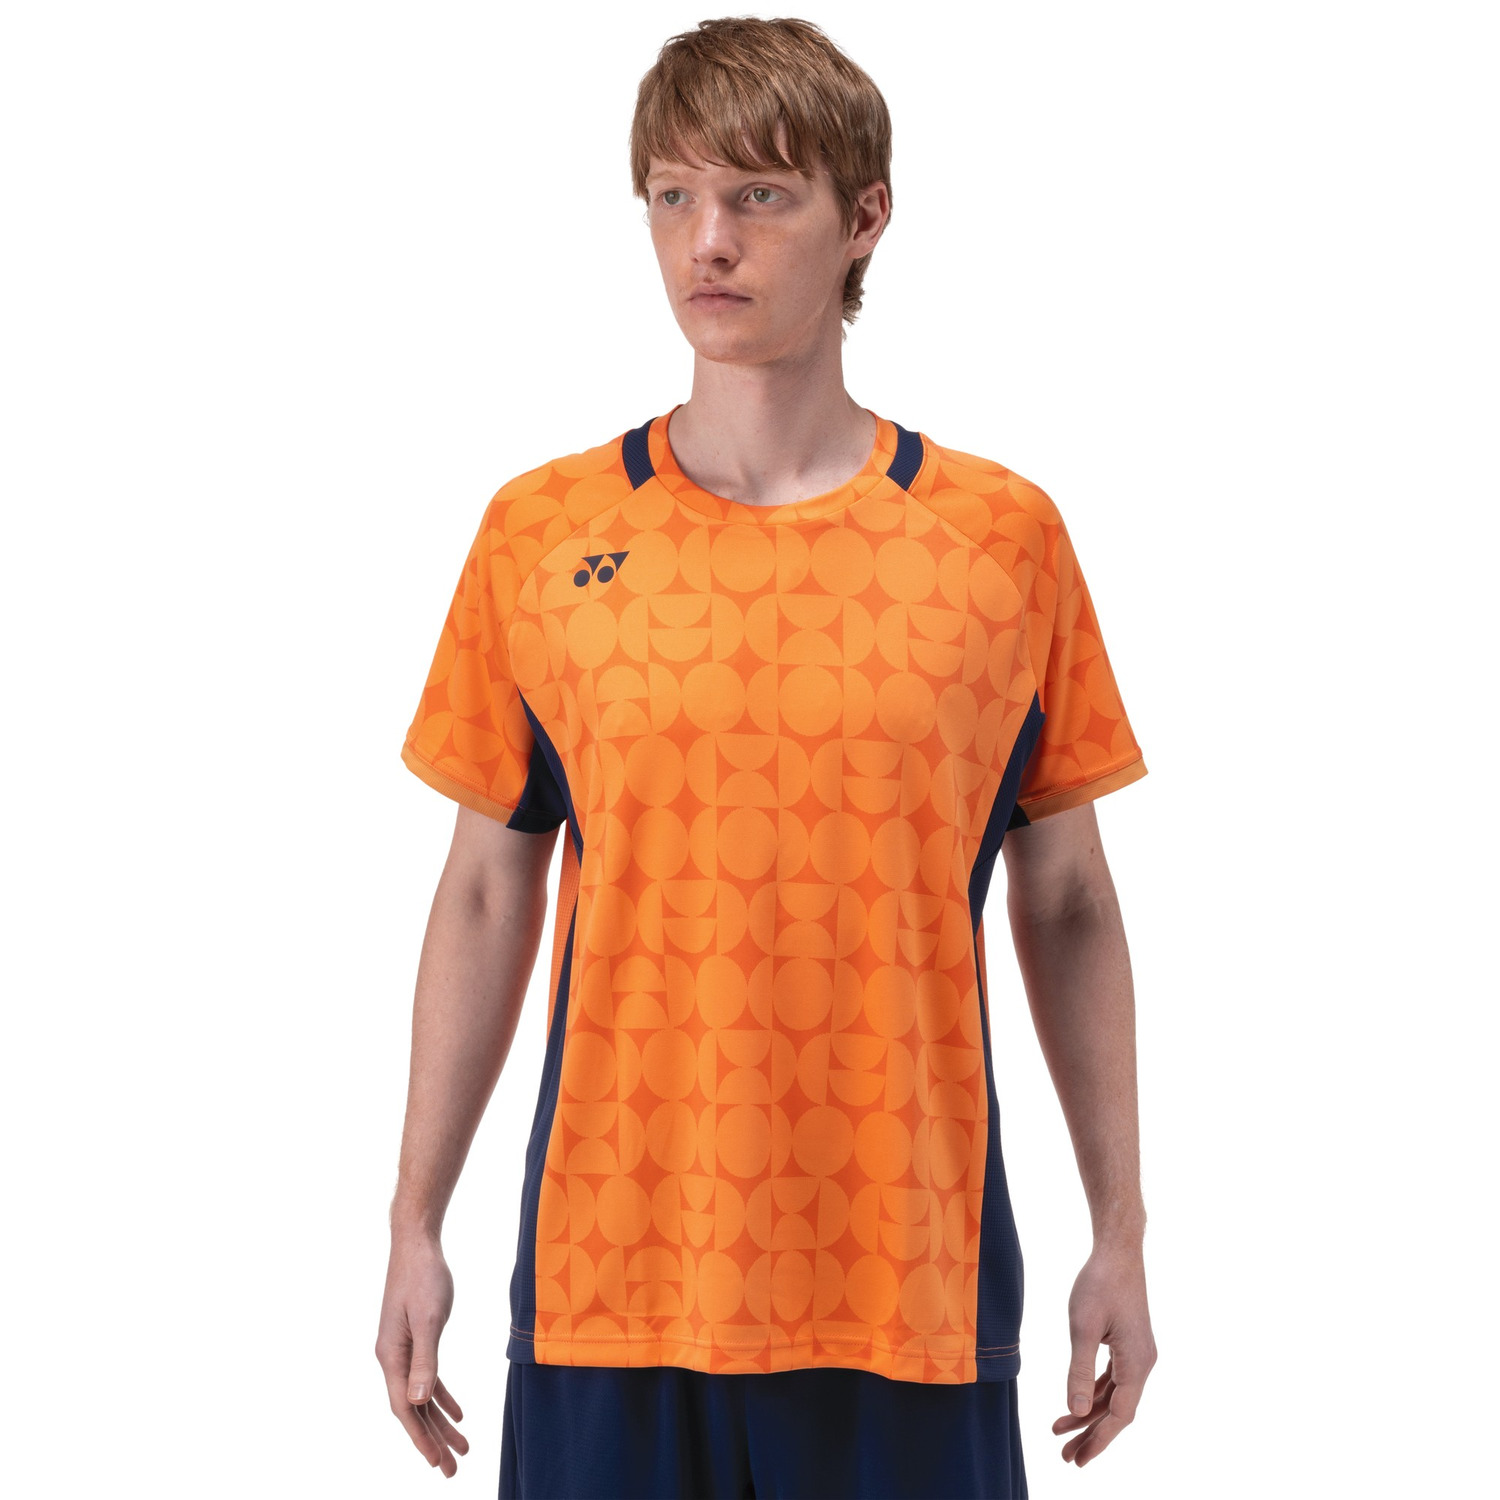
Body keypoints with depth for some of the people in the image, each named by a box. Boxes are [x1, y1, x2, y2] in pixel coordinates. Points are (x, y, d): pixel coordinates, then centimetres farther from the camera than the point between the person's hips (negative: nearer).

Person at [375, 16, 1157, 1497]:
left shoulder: (1002, 536, 1)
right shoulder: (539, 535, 3)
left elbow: (1066, 907, 7)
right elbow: (485, 898, 8)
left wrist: (1120, 1235, 6)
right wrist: (415, 1225, 7)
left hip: (911, 1282, 0)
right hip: (608, 1273, 1)